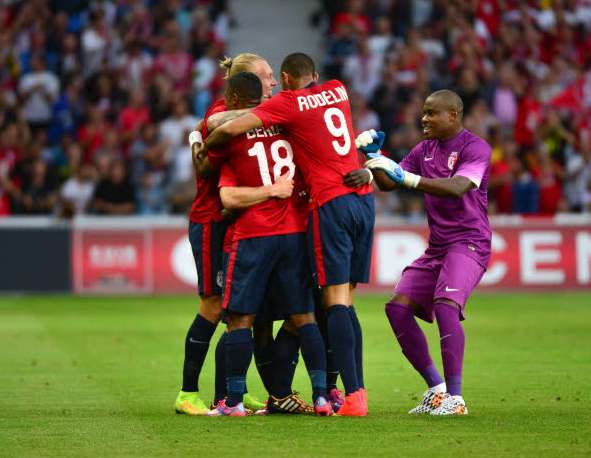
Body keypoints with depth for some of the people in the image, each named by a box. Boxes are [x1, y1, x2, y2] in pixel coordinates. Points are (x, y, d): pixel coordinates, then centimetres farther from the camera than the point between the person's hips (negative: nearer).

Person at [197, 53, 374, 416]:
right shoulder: (338, 91, 15)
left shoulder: (288, 103, -2)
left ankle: (353, 396, -17)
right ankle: (358, 390, 3)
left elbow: (230, 129, -9)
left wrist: (203, 148, 9)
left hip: (331, 204, -6)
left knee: (336, 303, -7)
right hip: (364, 199, 6)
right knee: (346, 304, 8)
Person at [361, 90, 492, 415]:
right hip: (437, 247, 8)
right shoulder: (424, 150, 15)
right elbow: (388, 183, 13)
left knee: (445, 305, -28)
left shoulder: (474, 148, -9)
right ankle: (436, 388, 3)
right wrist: (375, 158, -6)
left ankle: (455, 398, -24)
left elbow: (457, 188, -26)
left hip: (469, 242, -8)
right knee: (398, 306, -6)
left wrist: (405, 176, -32)